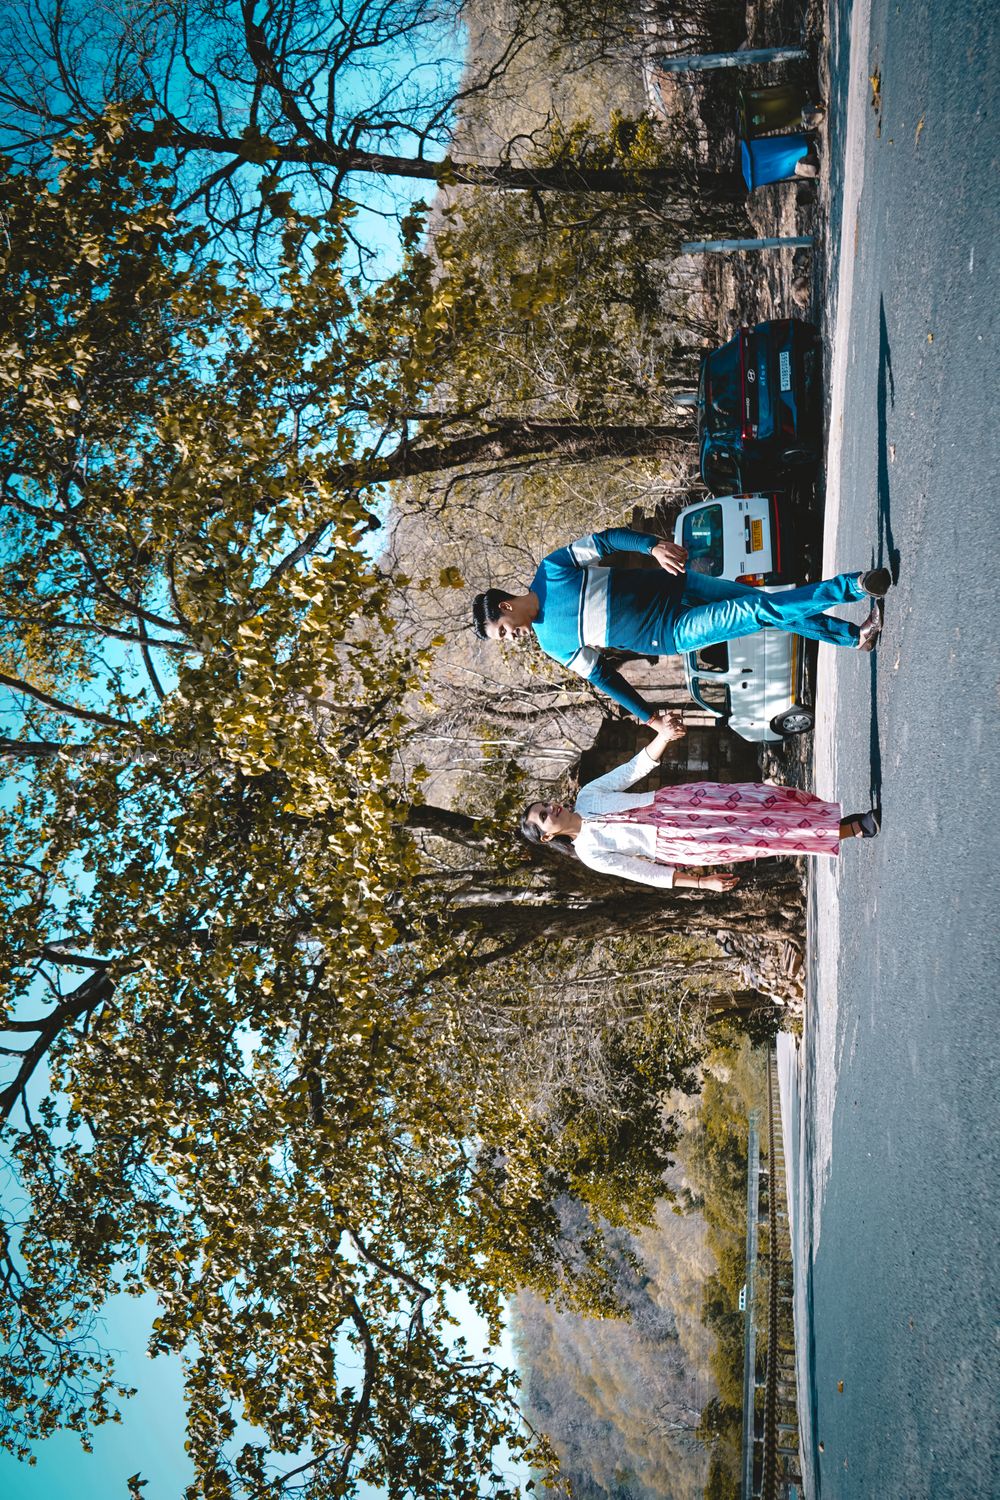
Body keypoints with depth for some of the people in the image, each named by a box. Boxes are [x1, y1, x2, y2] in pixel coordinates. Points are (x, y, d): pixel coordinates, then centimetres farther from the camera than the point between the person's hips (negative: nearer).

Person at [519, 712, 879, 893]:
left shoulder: (587, 796, 5)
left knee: (757, 798, -13)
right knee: (755, 835, -15)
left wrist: (662, 733, -25)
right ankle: (848, 829, -9)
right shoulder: (592, 853, -4)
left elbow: (637, 767, -5)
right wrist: (702, 882, -8)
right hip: (677, 843, -4)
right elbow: (644, 872, -3)